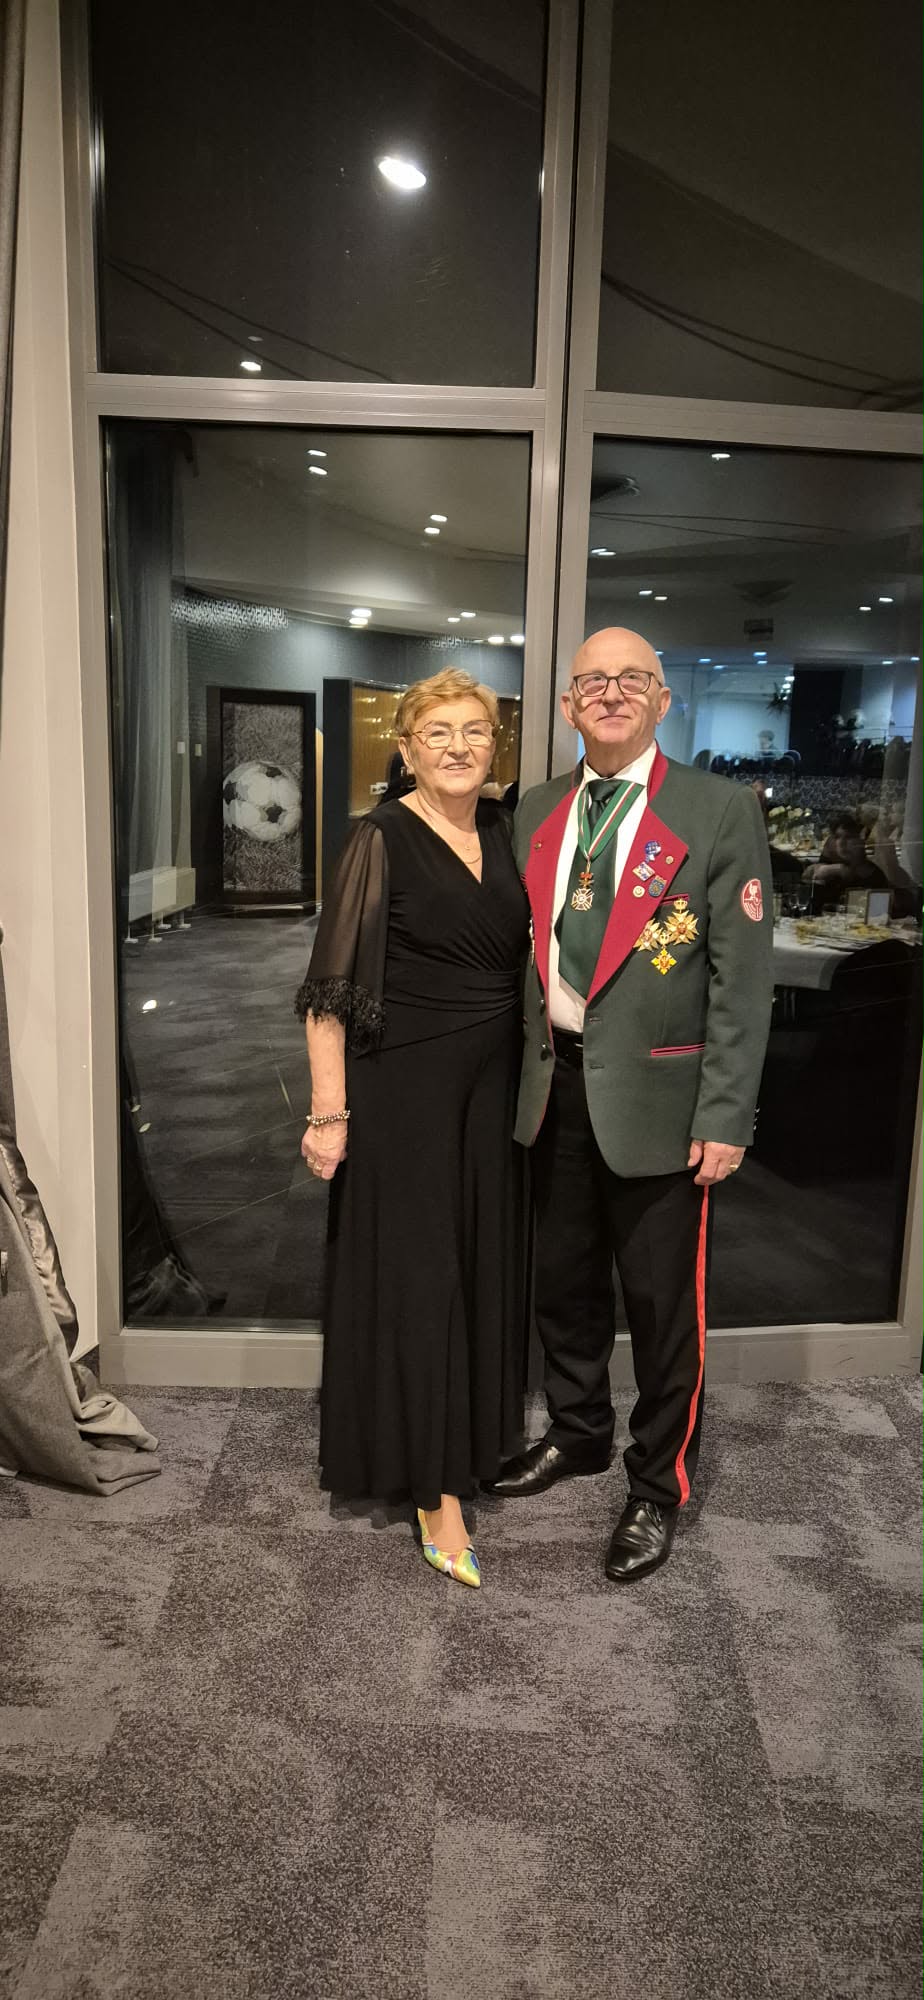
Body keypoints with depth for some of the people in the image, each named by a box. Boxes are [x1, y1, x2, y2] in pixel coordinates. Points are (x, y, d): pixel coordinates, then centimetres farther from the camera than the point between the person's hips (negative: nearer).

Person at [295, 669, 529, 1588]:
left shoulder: (504, 829, 6)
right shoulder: (381, 839, -11)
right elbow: (331, 987, -13)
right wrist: (329, 1113, -16)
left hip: (491, 1086, 6)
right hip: (403, 1088, -6)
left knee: (478, 1262, 16)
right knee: (414, 1273, 2)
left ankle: (471, 1437, 36)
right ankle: (437, 1491, 14)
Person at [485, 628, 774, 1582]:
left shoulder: (720, 810, -8)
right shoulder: (537, 812, 8)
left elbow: (742, 976, -10)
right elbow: (524, 950, 12)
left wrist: (723, 1118, -13)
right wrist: (520, 1068, 8)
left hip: (657, 1093, -5)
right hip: (555, 1083, 5)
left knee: (662, 1300, 7)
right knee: (564, 1280, 19)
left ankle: (658, 1485, 29)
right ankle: (577, 1433, 43)